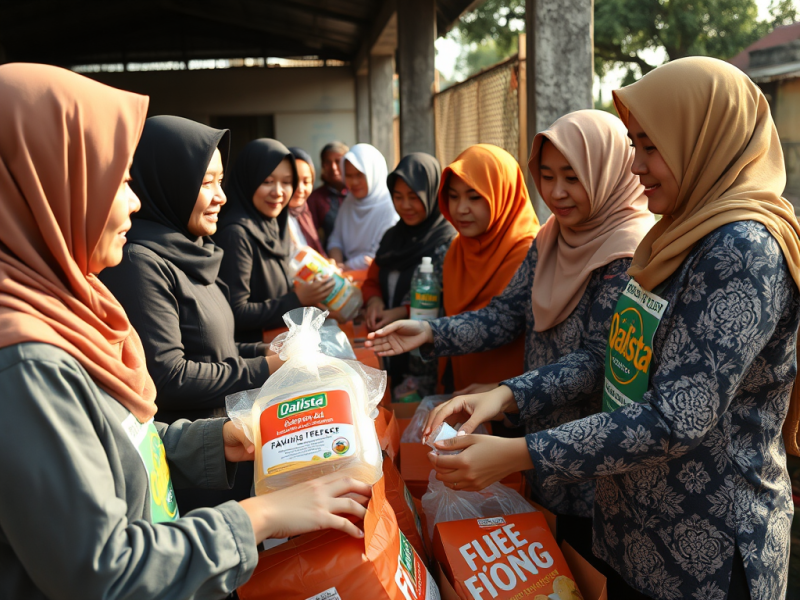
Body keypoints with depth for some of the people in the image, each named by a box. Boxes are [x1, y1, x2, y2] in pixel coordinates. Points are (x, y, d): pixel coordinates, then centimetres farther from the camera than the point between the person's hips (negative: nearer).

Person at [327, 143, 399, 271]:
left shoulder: (390, 207, -10)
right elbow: (336, 240, 12)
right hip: (348, 273, 7)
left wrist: (346, 267, -15)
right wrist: (337, 265, -8)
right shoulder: (348, 203, 14)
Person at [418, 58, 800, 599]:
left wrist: (516, 455, -27)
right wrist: (508, 395, -5)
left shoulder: (744, 250, -23)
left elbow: (678, 421, -28)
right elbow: (622, 366, 7)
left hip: (706, 556, -7)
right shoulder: (683, 235, 7)